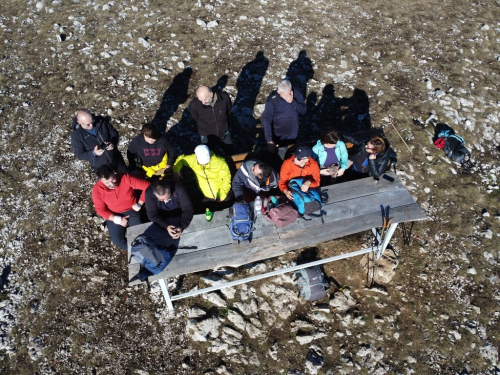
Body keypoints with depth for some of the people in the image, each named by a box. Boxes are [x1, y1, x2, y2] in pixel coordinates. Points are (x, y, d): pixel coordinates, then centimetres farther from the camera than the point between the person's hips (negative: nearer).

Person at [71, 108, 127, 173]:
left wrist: (112, 143, -27)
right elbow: (80, 155, -15)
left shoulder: (101, 121, -17)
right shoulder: (76, 135, -21)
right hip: (100, 166, -2)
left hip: (116, 158, 2)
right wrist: (93, 153, -35)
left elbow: (114, 133, -5)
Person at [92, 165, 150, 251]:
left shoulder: (126, 178, -22)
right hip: (114, 215, 1)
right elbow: (100, 210, -10)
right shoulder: (97, 189, -17)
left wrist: (139, 204, -16)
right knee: (117, 240, -16)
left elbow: (147, 186, -18)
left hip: (132, 210, -1)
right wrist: (118, 219, -19)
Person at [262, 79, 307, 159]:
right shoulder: (272, 99, -28)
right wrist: (269, 140, -35)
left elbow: (303, 110, -17)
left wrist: (292, 102, -35)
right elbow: (267, 120, -29)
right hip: (277, 136, -3)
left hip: (292, 135, 3)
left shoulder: (297, 93, -16)